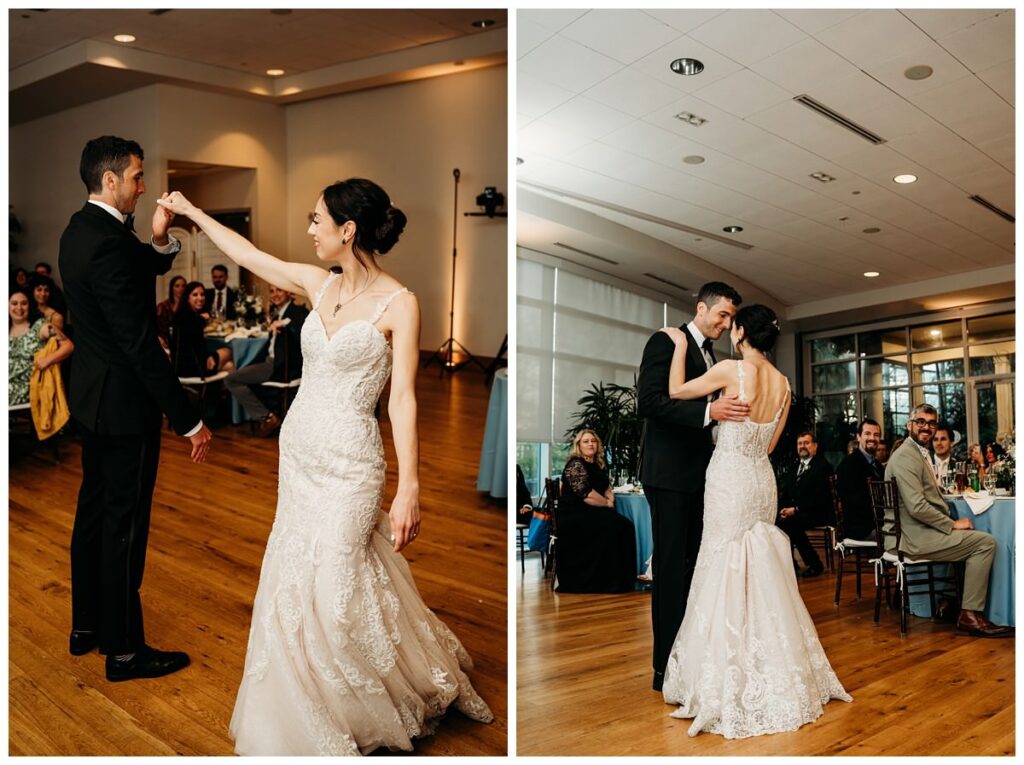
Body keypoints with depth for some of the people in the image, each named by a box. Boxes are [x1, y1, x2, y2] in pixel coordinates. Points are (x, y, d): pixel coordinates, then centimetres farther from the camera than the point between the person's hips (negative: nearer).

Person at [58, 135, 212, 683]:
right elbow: (140, 343, -26)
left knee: (94, 509, 20)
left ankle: (86, 626, 35)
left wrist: (159, 240, -4)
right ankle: (124, 650, 16)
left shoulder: (80, 230, 9)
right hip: (123, 403, -10)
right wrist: (188, 421, -23)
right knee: (125, 525, 1)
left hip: (92, 395, 10)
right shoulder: (109, 243, -23)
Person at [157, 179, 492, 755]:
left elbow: (403, 398, -17)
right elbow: (248, 254, 19)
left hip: (348, 460, -7)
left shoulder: (399, 303, -14)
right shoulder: (319, 284, 4)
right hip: (298, 449, 7)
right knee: (297, 578, 15)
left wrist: (410, 487, -21)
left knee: (331, 586, -1)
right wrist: (192, 211, 28)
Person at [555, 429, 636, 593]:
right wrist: (606, 503, -7)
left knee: (625, 524, -17)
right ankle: (607, 582, -21)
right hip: (573, 516, -8)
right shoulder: (575, 465, -11)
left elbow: (606, 487, 28)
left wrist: (610, 497, 5)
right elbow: (585, 494, -20)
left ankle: (622, 578, -13)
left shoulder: (598, 465, 15)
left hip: (590, 513, 8)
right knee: (612, 526, -28)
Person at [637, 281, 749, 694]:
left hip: (699, 473, 9)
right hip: (669, 473, -8)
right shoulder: (666, 342, -7)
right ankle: (665, 667, 5)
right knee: (671, 568, -4)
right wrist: (709, 410, -28)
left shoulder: (710, 354, 19)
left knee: (694, 565, 11)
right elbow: (648, 402, -20)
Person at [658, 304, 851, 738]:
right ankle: (776, 672, 24)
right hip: (761, 478, 7)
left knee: (726, 572, 1)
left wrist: (680, 346, 6)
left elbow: (677, 392, -4)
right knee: (761, 573, 14)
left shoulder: (732, 369, -13)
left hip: (730, 479, -6)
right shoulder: (782, 383, 7)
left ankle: (730, 684, 9)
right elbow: (770, 444, 13)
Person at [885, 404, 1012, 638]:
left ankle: (954, 600, 22)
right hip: (917, 537, -11)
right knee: (986, 542, -9)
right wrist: (952, 524, -13)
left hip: (921, 531, 11)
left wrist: (951, 521, 4)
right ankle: (970, 615, -4)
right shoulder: (905, 457, -17)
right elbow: (917, 507, -24)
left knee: (974, 537, 21)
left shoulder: (921, 453, 17)